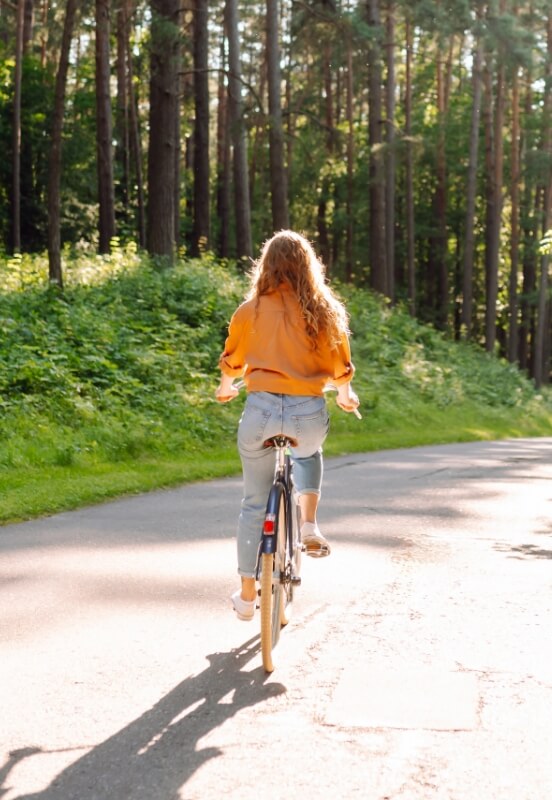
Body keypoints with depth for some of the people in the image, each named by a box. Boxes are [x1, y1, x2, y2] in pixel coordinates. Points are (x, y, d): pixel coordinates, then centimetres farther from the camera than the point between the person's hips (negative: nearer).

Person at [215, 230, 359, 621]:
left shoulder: (251, 310, 3)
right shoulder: (324, 310, 4)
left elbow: (231, 362, 16)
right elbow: (341, 368, 10)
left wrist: (226, 387, 38)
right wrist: (346, 395, 32)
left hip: (262, 409, 0)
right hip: (310, 413, 1)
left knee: (254, 503, 14)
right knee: (309, 453, 37)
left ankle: (247, 595, 18)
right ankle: (309, 526, 19)